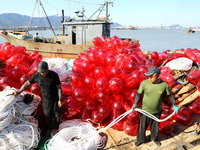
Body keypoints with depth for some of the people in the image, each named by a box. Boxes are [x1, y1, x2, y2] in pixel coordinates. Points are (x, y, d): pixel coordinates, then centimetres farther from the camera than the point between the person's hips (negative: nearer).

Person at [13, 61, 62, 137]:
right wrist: (19, 91, 3)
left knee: (56, 114, 14)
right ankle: (48, 129, 42)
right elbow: (27, 83, -2)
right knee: (47, 116, 14)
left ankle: (55, 128, 41)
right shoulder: (36, 75, -17)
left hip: (55, 99, -2)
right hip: (46, 100, 2)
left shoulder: (54, 75, -26)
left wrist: (60, 100, -15)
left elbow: (59, 87, -17)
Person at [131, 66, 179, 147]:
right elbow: (139, 94, -9)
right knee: (142, 126, 17)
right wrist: (135, 104, -23)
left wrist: (174, 105, 8)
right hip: (145, 110, 0)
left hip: (157, 112, 1)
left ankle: (154, 138, 53)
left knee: (155, 127, 22)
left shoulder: (164, 85, -15)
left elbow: (169, 95, 2)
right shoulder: (144, 83, -18)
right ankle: (140, 139, 45)